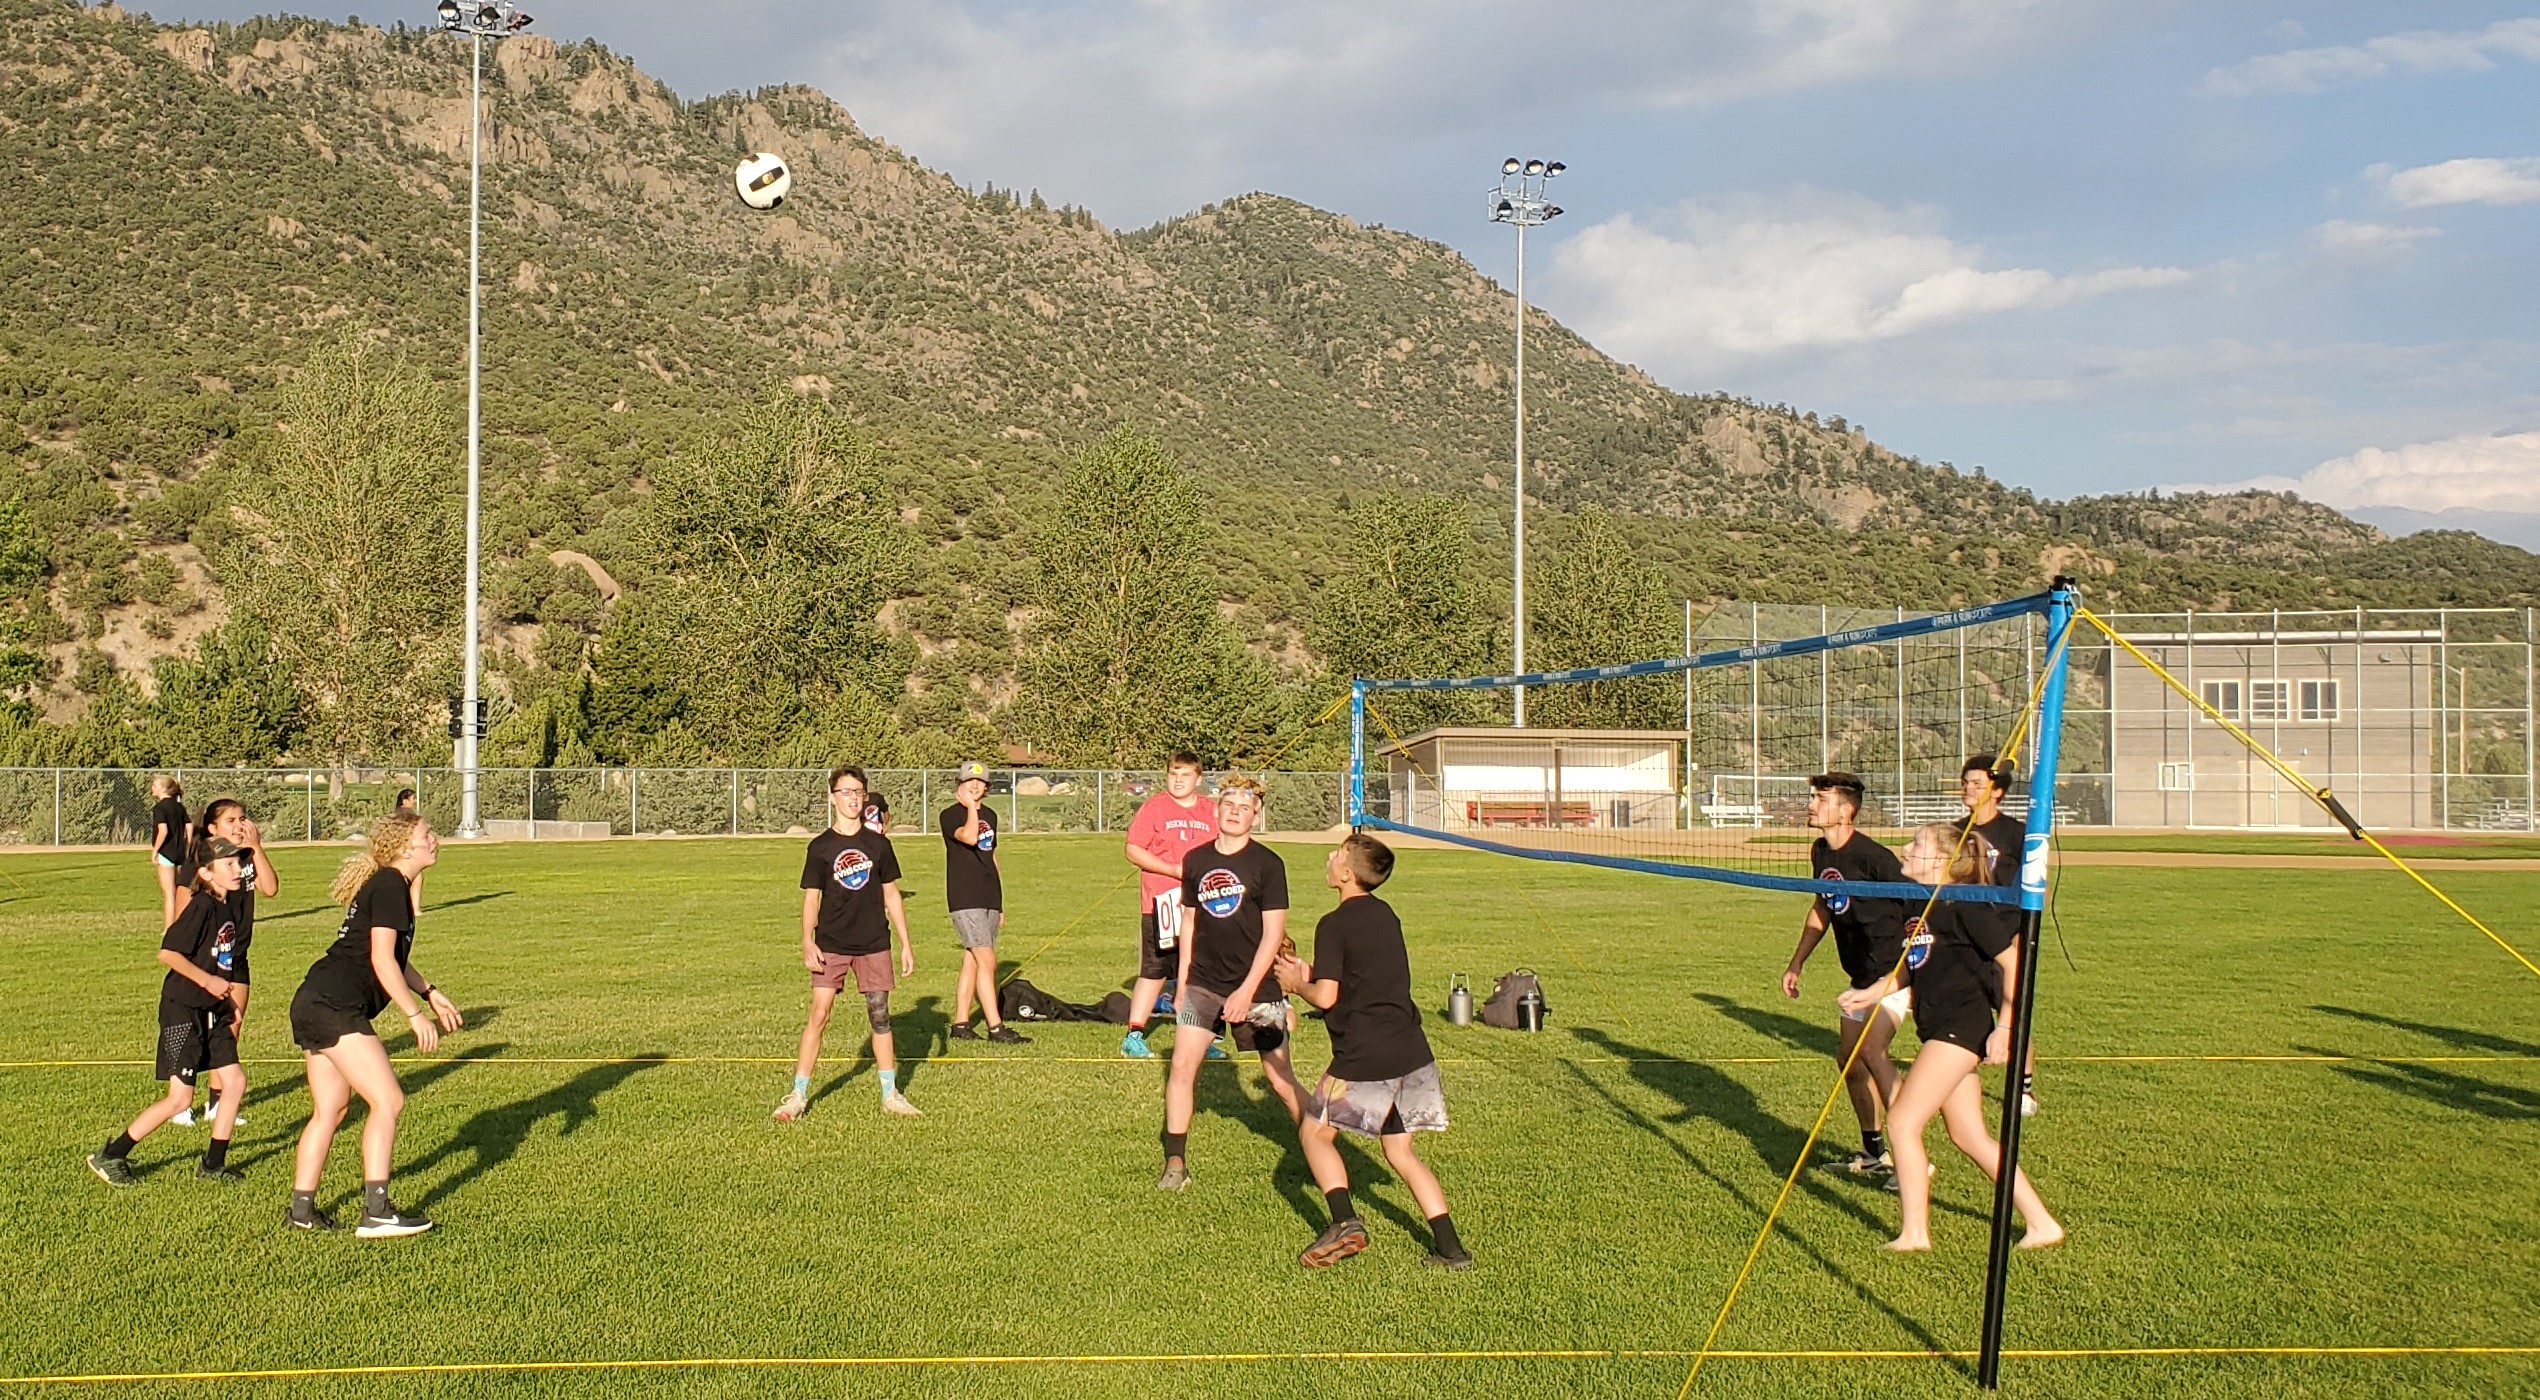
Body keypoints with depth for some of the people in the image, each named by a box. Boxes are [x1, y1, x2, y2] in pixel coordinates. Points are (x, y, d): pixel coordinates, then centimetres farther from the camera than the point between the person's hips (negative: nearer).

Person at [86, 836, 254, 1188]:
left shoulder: (225, 907, 8)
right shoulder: (201, 906, -17)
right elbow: (168, 952, -22)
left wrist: (231, 1011, 18)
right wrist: (206, 981, -22)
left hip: (211, 1012, 8)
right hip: (182, 1011, -8)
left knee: (235, 1082, 4)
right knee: (180, 1098, -6)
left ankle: (213, 1164, 15)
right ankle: (110, 1157, 7)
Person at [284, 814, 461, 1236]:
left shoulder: (390, 885, 20)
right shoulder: (390, 886, -11)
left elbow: (395, 958, 31)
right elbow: (382, 961, -16)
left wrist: (431, 994, 27)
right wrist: (416, 1015, -14)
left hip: (313, 1004, 11)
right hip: (335, 1006, -11)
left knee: (330, 1109, 16)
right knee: (388, 1101, -10)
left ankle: (301, 1208, 21)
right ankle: (376, 1212, -10)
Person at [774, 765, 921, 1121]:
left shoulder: (878, 844, 4)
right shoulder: (820, 847, -1)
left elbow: (891, 895, 10)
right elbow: (811, 897, -1)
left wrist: (906, 944, 8)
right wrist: (807, 942, -14)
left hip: (874, 944, 2)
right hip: (831, 944, -2)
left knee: (880, 1015, 5)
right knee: (818, 1015, -6)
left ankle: (890, 1094, 15)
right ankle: (799, 1095, 1)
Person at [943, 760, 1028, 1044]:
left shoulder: (989, 815, 15)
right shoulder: (950, 815, -7)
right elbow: (969, 837, -30)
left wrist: (1000, 903, 23)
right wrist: (971, 807, -16)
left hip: (989, 898, 7)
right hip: (965, 899, -7)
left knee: (971, 962, 10)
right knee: (986, 961, -12)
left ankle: (960, 1024, 15)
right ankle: (996, 1027, -11)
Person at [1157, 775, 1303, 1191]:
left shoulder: (1267, 864, -7)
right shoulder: (1196, 860, 5)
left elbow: (1274, 933, -10)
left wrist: (1247, 991, -15)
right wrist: (1181, 984, 11)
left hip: (1255, 986, -3)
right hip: (1202, 984, 4)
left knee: (1280, 1080, 2)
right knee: (1181, 1067, -5)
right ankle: (1175, 1162, 6)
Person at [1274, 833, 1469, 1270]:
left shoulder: (1334, 925, -9)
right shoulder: (1386, 916, 14)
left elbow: (1326, 997, -14)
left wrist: (1297, 984, 5)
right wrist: (1312, 972, 21)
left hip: (1363, 1057, -7)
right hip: (1411, 1052, 7)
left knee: (1315, 1133, 11)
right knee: (1401, 1152, 16)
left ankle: (1345, 1221, -7)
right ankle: (1449, 1246, 7)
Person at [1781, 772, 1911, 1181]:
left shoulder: (1872, 856, -21)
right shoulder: (1820, 852, 5)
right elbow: (1822, 909, 20)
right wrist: (1796, 964, 21)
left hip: (1895, 969, -9)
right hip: (1861, 974, 9)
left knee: (1871, 1049, -23)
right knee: (1849, 1056, 12)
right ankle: (1874, 1152, 27)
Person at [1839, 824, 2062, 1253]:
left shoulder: (1961, 907, -14)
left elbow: (2013, 960, -15)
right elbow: (1911, 965, 26)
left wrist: (2005, 1027, -18)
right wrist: (1873, 992, 12)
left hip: (1962, 1027, -10)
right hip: (1941, 1029, 10)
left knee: (1901, 1121, -9)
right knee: (1969, 1136, 12)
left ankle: (1914, 1232, -1)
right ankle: (2041, 1224, 19)